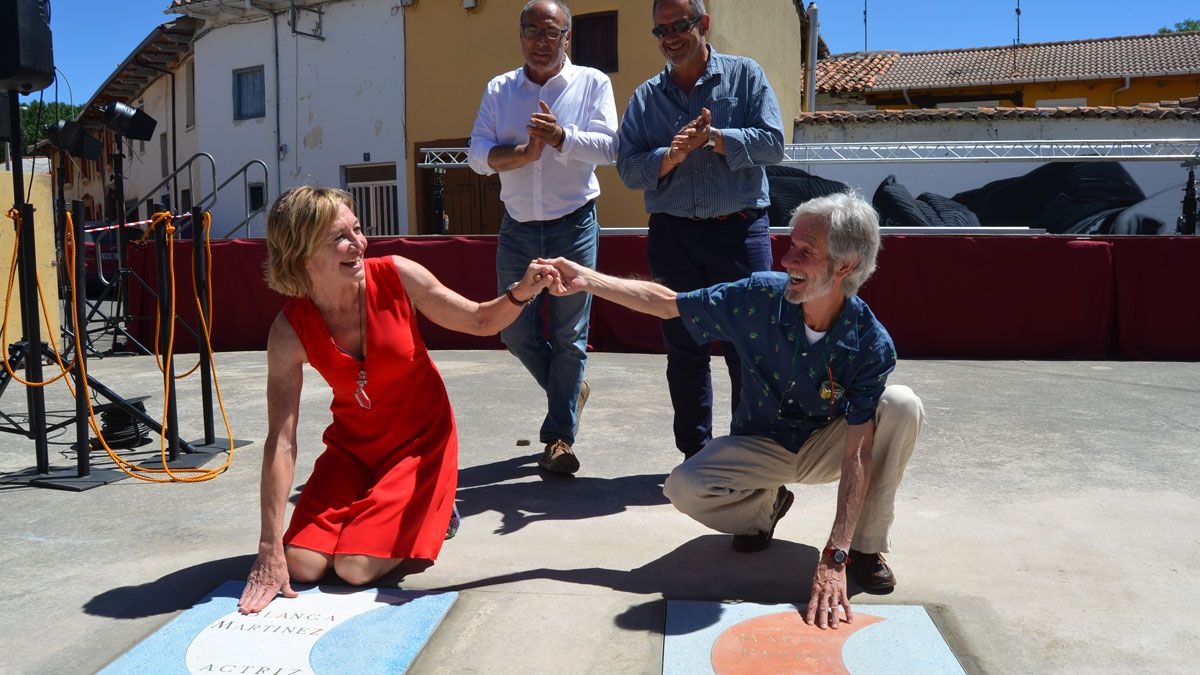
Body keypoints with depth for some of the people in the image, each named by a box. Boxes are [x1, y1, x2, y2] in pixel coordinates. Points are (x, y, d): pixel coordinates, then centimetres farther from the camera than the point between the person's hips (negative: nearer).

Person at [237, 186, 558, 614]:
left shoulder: (397, 277, -19)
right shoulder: (291, 331, -18)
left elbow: (481, 322, -6)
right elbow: (281, 440, -18)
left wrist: (520, 293, -30)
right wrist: (269, 551, -19)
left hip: (419, 439, -2)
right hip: (352, 445, 2)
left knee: (357, 568, -16)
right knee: (302, 567, -9)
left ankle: (432, 512, 12)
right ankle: (360, 515, 20)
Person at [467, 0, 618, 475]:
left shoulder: (592, 83, 3)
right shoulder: (499, 89, 9)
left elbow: (608, 147, -10)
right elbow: (478, 156, -1)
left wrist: (561, 137, -25)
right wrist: (524, 153, -18)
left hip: (574, 226, -3)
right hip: (517, 229, 3)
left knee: (568, 336, 1)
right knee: (516, 333, 7)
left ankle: (559, 435, 13)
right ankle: (571, 390, 33)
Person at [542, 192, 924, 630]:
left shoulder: (871, 344, -26)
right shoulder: (762, 295, -22)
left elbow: (857, 453, -30)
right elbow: (666, 303, -10)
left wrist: (833, 558, -38)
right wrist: (587, 279, -20)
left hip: (826, 448, -1)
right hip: (762, 446, 1)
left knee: (902, 404, -29)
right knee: (683, 488, -27)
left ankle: (865, 546, -11)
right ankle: (765, 505, 8)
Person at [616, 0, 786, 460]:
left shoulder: (745, 75, 6)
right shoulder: (645, 97, 13)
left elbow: (772, 143, -5)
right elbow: (628, 169, 2)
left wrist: (712, 137, -14)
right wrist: (672, 155, -14)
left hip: (741, 231, -2)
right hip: (673, 235, 3)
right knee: (684, 350, 8)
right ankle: (696, 455, 20)